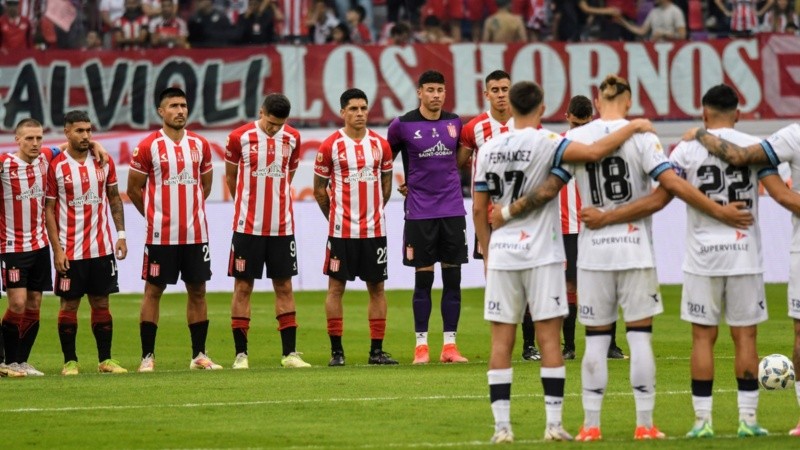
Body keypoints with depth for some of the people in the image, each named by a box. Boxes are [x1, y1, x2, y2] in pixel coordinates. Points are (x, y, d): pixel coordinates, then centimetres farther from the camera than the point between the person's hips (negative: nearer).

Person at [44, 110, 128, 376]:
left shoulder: (104, 162, 5)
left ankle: (105, 359, 12)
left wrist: (121, 234, 5)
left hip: (102, 248, 3)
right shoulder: (56, 166, -6)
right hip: (70, 251, -3)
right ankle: (70, 361, 8)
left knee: (101, 303, 7)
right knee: (69, 305, 1)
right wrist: (57, 249, -9)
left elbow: (114, 199, 14)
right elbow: (49, 210, -4)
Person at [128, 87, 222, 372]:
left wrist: (192, 210, 13)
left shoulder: (200, 145, 8)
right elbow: (134, 189, 1)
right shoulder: (148, 146, -5)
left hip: (195, 233, 4)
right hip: (161, 235, -4)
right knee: (153, 290, 0)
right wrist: (156, 217, 5)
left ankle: (199, 355, 13)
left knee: (197, 290, 6)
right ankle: (147, 356, 3)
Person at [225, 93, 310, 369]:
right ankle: (241, 354, 3)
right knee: (243, 287, -1)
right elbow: (231, 176, 8)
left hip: (282, 227, 3)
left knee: (284, 287, 5)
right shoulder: (240, 137, -5)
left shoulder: (292, 138, 4)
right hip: (248, 227, -3)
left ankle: (289, 353, 8)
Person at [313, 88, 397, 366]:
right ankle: (336, 350, 4)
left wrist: (374, 211, 13)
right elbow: (319, 189, 3)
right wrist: (335, 216, 5)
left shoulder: (380, 144, 5)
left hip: (374, 229, 3)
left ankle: (377, 350, 9)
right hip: (342, 229, -3)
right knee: (336, 286, -1)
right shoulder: (331, 146, -4)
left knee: (377, 288, 4)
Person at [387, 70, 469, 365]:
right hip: (420, 212, -3)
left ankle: (450, 344, 6)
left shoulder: (454, 123, 6)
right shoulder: (403, 125, -4)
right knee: (423, 279, -1)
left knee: (452, 278, 2)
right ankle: (421, 345, 6)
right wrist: (407, 184, 9)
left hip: (452, 210, 3)